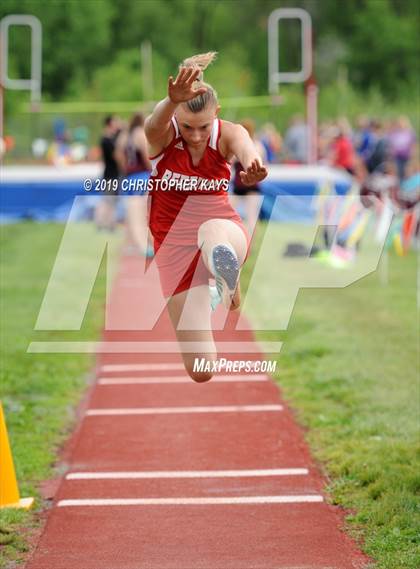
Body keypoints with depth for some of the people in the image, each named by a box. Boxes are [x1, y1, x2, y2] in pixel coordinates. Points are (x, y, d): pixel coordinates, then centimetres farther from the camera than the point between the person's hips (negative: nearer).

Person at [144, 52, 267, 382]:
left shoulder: (229, 134, -9)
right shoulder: (163, 135, -11)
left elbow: (246, 149, -34)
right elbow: (156, 124, -37)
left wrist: (254, 169, -60)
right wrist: (172, 101, -62)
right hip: (175, 244, 1)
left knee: (212, 233, -41)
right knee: (201, 370, 1)